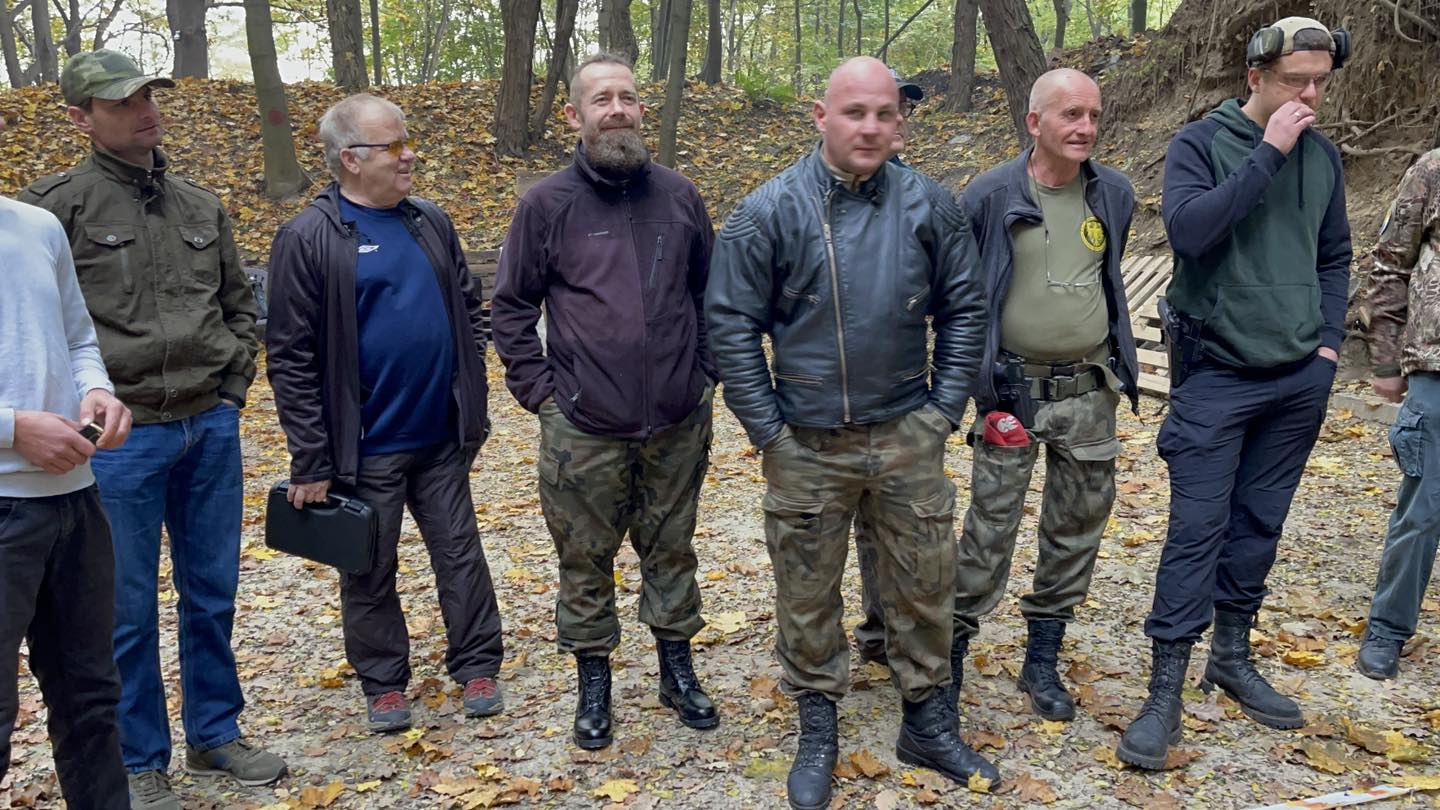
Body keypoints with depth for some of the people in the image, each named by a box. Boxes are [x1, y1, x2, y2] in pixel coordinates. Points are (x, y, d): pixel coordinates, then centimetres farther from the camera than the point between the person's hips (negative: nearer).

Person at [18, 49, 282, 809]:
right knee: (128, 609, 7)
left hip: (212, 429, 5)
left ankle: (215, 734, 31)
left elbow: (239, 304, 18)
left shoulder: (201, 206, 10)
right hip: (121, 438, -4)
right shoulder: (59, 203, -6)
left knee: (212, 594, 14)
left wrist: (232, 389, 9)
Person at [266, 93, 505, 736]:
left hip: (442, 438, 4)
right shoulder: (308, 239, -10)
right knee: (370, 572, 11)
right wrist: (311, 461, -11)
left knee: (460, 553, 12)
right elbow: (291, 358, -10)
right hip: (365, 448, -4)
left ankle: (477, 666, 27)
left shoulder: (431, 223, 6)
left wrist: (469, 399, 10)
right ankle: (384, 683, 28)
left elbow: (468, 309, 16)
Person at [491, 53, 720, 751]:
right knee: (585, 561, 10)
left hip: (677, 424, 2)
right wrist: (539, 391, -3)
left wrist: (704, 373, 8)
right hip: (583, 431, -2)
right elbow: (510, 307, 2)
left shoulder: (679, 196, 3)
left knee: (671, 549, 15)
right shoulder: (548, 203, -4)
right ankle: (593, 682, 29)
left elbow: (710, 292, 13)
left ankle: (678, 671, 33)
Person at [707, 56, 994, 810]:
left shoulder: (930, 206, -1)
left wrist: (945, 408, 3)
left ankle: (928, 721, 33)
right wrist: (767, 429, -5)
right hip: (806, 443, -1)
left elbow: (963, 310, 6)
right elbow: (730, 324, -5)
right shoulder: (769, 212, -8)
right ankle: (817, 729, 31)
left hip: (907, 436, 2)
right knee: (807, 593, 10)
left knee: (924, 583, 12)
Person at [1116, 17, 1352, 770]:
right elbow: (1188, 230, -23)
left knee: (1259, 524, 12)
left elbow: (1333, 256, 18)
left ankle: (1232, 655, 28)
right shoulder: (1201, 143, -6)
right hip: (1217, 375, -5)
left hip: (1300, 379, 5)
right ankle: (1165, 691, 2)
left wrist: (1329, 340, 7)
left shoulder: (1322, 155, 8)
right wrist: (1267, 154, -19)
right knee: (1196, 531, -5)